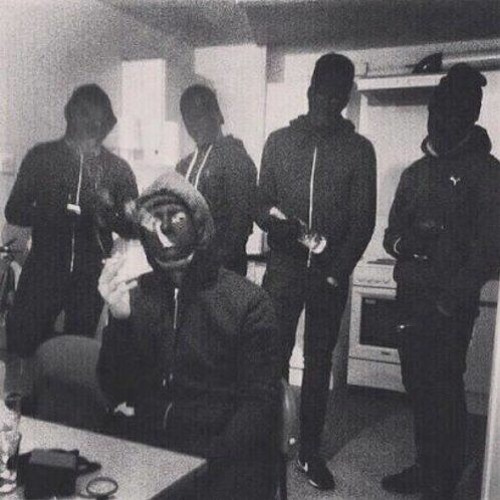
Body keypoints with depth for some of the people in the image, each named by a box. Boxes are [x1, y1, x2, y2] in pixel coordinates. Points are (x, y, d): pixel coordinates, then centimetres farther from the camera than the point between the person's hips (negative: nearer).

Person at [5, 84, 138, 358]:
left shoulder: (118, 169, 3)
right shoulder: (41, 156, 2)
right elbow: (13, 211, 1)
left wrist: (110, 216, -16)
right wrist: (50, 214, -18)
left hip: (90, 276, 1)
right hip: (42, 270, 0)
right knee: (21, 345, 1)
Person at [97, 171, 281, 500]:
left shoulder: (248, 301, -1)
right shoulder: (133, 296, 8)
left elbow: (259, 402, -4)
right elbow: (116, 393, 3)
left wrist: (208, 462, -17)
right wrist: (119, 320, -13)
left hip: (223, 459, -1)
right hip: (143, 448, 2)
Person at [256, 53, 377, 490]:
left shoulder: (359, 149, 4)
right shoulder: (279, 141, 8)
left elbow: (363, 220, 0)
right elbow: (261, 204, 7)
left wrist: (338, 270, -11)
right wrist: (277, 220, -17)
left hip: (329, 274, 0)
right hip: (282, 270, 1)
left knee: (319, 363, 8)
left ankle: (310, 451, 20)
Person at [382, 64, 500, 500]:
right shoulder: (416, 171, 17)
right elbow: (392, 232, 17)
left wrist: (452, 299, -16)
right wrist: (402, 242, -7)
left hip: (451, 306, -5)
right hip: (411, 297, 6)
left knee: (445, 391, 0)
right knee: (417, 386, 11)